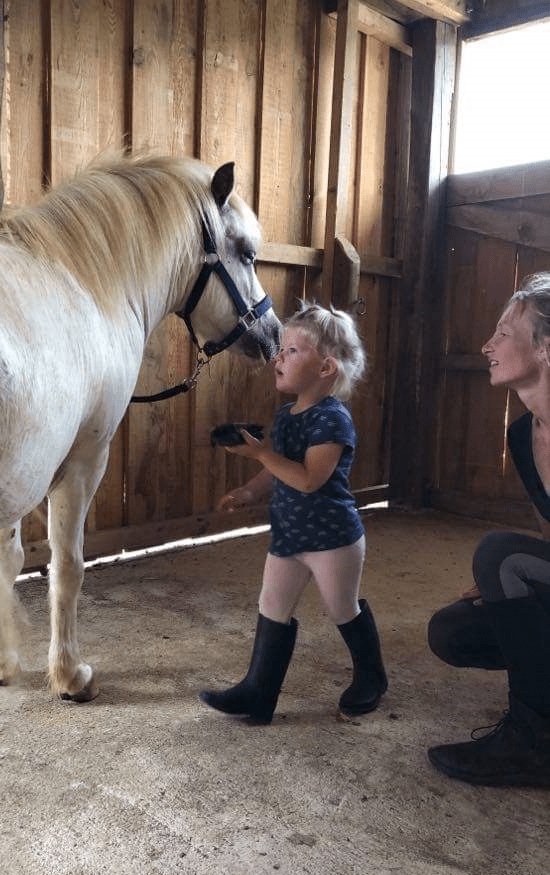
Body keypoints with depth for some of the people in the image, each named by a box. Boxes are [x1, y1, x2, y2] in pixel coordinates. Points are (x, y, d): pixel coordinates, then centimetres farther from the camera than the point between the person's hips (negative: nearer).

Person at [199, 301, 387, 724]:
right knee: (273, 609, 9)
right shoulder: (287, 413, 7)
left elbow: (308, 479, -28)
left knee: (345, 610, 11)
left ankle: (371, 679, 35)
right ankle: (258, 693, 19)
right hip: (288, 533, 8)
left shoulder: (332, 418, -20)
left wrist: (259, 451, -28)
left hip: (332, 537, -8)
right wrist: (250, 491, -2)